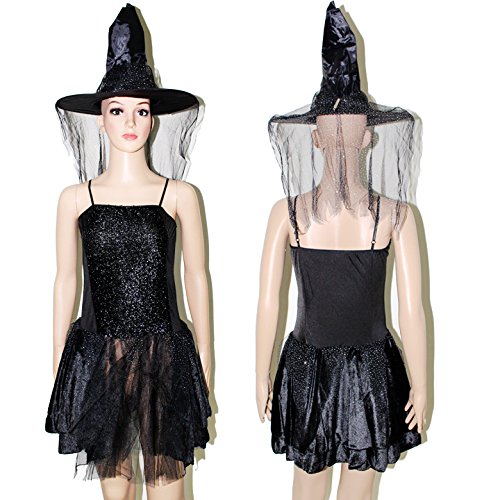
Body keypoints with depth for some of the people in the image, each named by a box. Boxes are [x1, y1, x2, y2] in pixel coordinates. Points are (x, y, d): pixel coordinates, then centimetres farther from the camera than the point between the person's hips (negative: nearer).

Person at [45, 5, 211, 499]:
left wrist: (204, 359, 4)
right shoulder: (75, 198, 2)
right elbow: (65, 280, 6)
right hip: (99, 354, 1)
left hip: (164, 352, -1)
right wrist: (58, 363, 8)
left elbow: (196, 276, 4)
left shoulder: (180, 194, -1)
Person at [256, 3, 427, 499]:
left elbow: (268, 305, -9)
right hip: (372, 371, 0)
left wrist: (262, 377, 4)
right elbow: (411, 310, -11)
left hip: (306, 369, 0)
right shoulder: (397, 214, -13)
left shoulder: (287, 212, -12)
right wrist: (419, 386, 1)